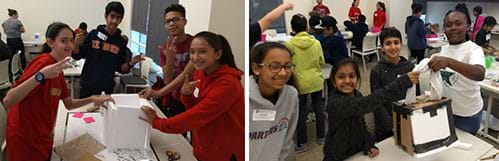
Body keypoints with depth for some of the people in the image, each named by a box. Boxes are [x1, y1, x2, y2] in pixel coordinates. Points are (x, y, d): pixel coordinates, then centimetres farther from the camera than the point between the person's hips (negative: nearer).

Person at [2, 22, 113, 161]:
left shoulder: (58, 69, 6)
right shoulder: (43, 63, -21)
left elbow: (69, 104, 13)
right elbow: (8, 101, -29)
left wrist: (92, 99, -3)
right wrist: (41, 75, -39)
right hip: (26, 142, -8)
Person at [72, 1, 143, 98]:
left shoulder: (121, 42, 0)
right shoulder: (93, 34, -3)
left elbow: (120, 69, 4)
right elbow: (77, 56, 3)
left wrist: (130, 64, -15)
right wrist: (76, 44, -16)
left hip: (107, 88, 1)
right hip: (87, 85, -1)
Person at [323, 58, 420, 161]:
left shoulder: (357, 95, 0)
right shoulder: (336, 102, -27)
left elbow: (361, 125, 8)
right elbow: (368, 103, -39)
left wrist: (369, 145, -9)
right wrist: (402, 82, -41)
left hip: (358, 152, 6)